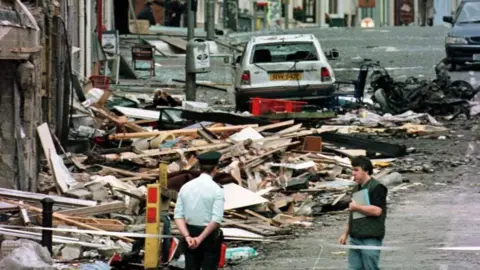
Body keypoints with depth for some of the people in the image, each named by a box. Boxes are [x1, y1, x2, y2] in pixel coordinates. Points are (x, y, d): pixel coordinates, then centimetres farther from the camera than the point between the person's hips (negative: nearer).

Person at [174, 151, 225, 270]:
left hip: (190, 234, 5)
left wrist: (187, 236, -12)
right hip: (209, 236, -5)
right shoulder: (216, 189, -12)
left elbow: (178, 216, -3)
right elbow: (216, 220, -20)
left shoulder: (186, 187, 3)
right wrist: (200, 238, -17)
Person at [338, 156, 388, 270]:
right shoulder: (356, 188, 17)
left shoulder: (376, 187, -10)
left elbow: (377, 210, -22)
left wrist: (356, 207, -12)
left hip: (371, 238, -8)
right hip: (355, 238, 8)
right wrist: (346, 234, 22)